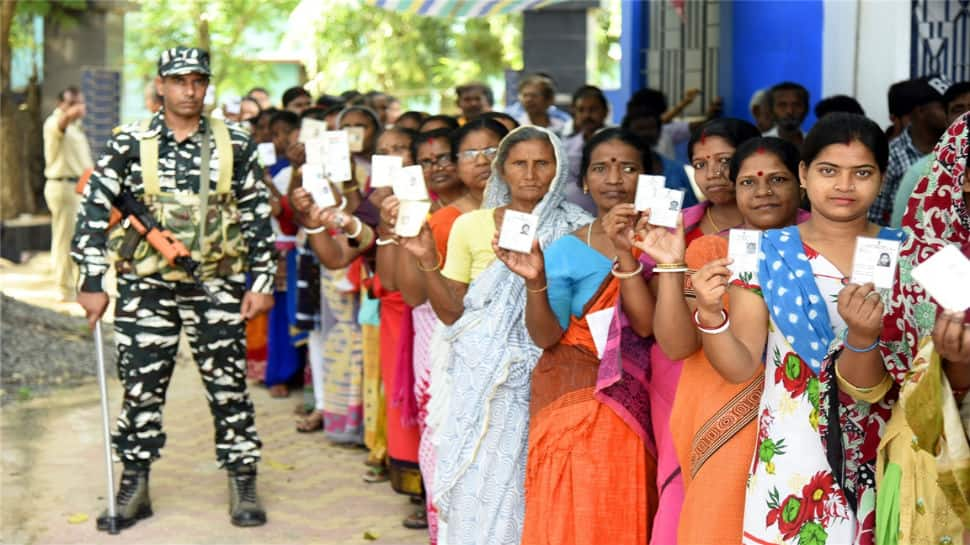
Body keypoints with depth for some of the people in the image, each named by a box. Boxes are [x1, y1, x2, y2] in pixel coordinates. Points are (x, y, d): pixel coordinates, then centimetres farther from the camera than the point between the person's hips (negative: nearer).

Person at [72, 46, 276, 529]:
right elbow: (93, 213, -1)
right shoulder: (130, 145, -1)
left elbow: (258, 216, 5)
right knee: (141, 389, 5)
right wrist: (92, 284, -6)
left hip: (217, 288, 0)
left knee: (229, 389, 5)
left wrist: (262, 282, 0)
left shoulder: (235, 145, 2)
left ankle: (243, 486, 16)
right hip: (146, 288, 0)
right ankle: (134, 488, 18)